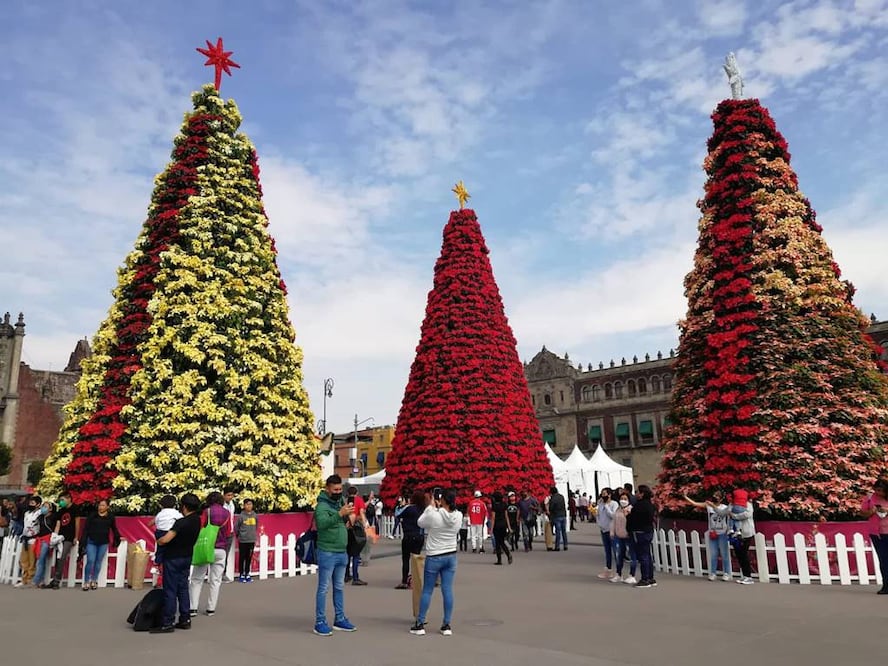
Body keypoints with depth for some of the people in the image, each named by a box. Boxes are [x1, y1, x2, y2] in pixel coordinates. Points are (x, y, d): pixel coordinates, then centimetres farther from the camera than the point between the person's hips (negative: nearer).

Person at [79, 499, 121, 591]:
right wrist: (83, 542, -7)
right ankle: (86, 582, 3)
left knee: (98, 562, 8)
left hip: (103, 543, 2)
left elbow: (114, 529, 13)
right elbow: (86, 528, -2)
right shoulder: (92, 515, -2)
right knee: (90, 561, -9)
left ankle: (94, 581, 19)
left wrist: (118, 538, 11)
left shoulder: (110, 517, 2)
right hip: (91, 542, -1)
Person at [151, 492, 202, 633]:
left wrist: (158, 541, -9)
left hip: (173, 558, -8)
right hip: (187, 557, 8)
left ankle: (168, 623, 5)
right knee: (183, 587, 15)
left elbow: (165, 539, -32)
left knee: (170, 590, 0)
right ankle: (185, 619, 18)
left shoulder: (181, 522, -25)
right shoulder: (197, 520, 0)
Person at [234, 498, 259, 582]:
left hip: (252, 540, 3)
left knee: (249, 558, 10)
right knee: (242, 558, 5)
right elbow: (236, 526, -3)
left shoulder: (255, 516, 0)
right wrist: (238, 535, 5)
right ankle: (241, 574, 16)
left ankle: (247, 574, 21)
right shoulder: (241, 516, -11)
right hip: (242, 540, -3)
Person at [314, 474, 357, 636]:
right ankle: (320, 623, 8)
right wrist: (340, 514, -41)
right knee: (324, 588, 0)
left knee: (339, 588, 15)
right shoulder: (322, 506, -14)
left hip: (342, 553, 8)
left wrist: (348, 517, 2)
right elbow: (321, 523, -32)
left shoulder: (339, 503, 11)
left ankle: (340, 619, 24)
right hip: (327, 553, -8)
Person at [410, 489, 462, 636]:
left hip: (434, 557, -4)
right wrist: (439, 508, 11)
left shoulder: (433, 515, -19)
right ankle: (446, 625, 11)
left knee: (427, 591, 6)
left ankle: (420, 624, 13)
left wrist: (431, 506, 7)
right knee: (447, 590, 6)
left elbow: (420, 522, 0)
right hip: (451, 556, 4)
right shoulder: (458, 516, -6)